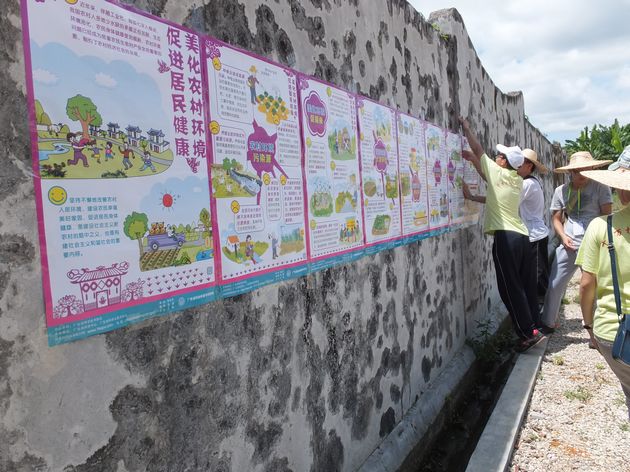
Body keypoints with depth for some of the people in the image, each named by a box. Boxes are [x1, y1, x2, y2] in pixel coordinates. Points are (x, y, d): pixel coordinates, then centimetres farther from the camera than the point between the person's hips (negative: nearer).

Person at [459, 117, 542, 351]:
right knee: (525, 286, 11)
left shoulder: (498, 172, -4)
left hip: (505, 237, -8)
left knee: (510, 288, -4)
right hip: (522, 236, 8)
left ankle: (528, 333, -3)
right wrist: (473, 161, 30)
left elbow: (478, 149, 6)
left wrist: (466, 128, 19)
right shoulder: (517, 180, 15)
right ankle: (531, 327, 17)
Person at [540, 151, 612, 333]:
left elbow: (607, 216, -2)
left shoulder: (600, 187, -2)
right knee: (554, 285, 5)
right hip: (568, 245, 3)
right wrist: (563, 236, -5)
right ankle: (548, 323, 22)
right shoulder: (561, 191, 6)